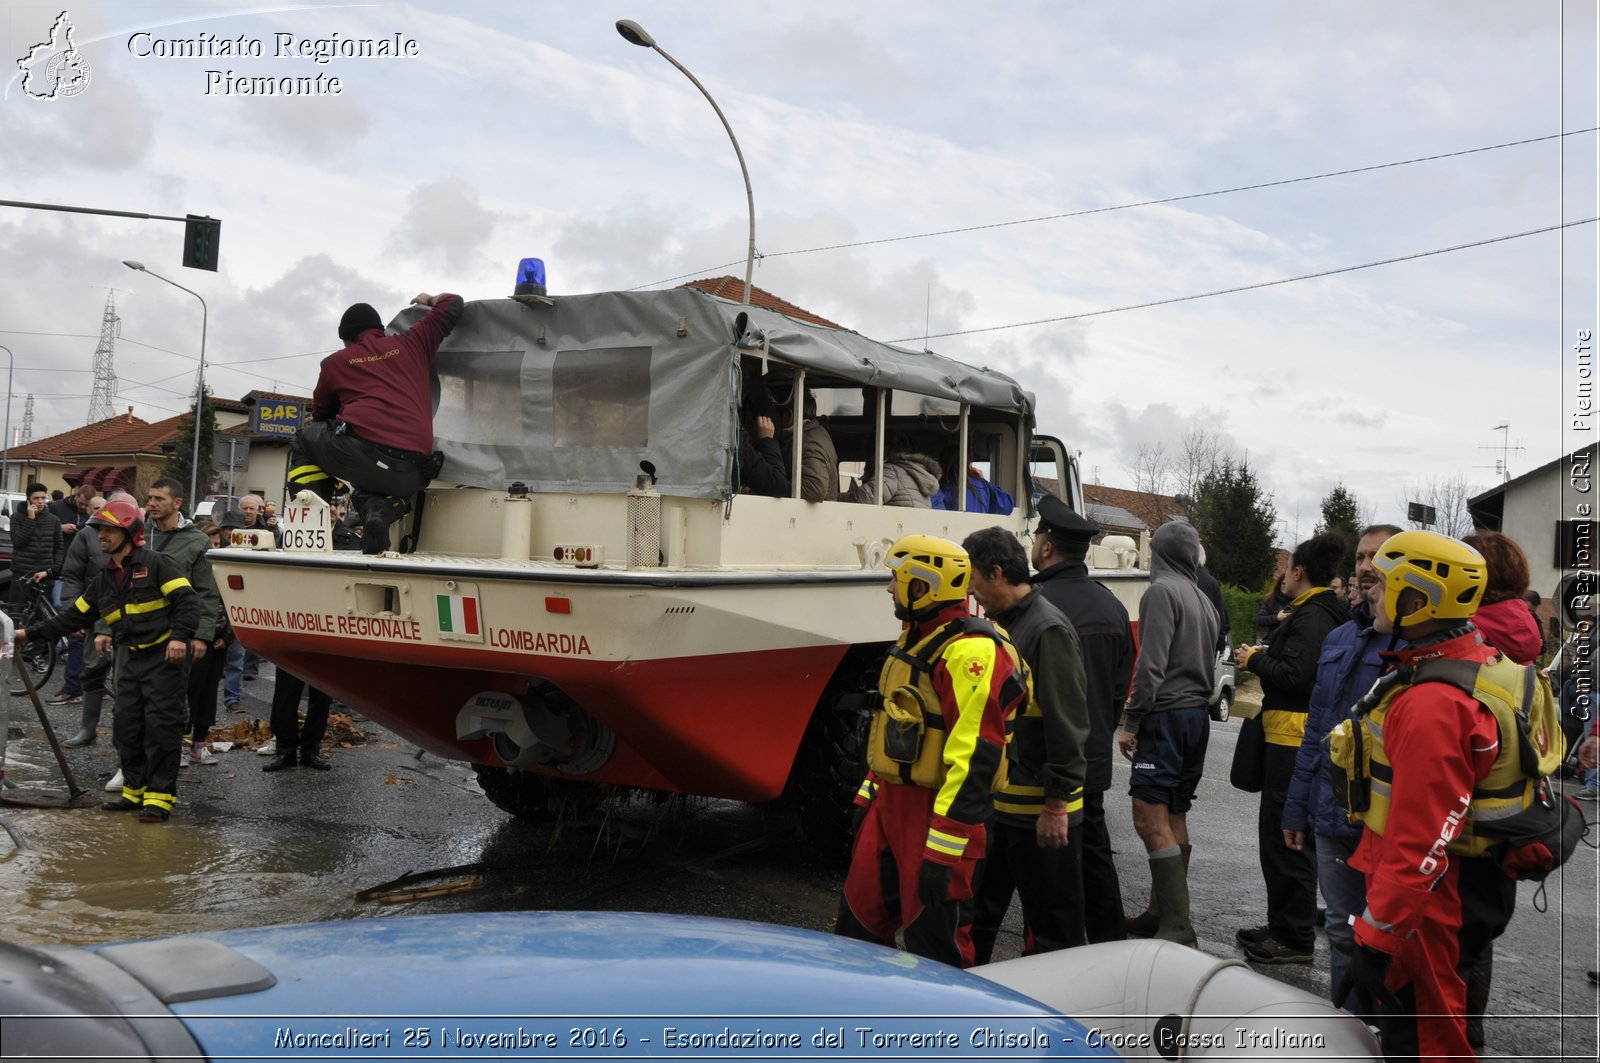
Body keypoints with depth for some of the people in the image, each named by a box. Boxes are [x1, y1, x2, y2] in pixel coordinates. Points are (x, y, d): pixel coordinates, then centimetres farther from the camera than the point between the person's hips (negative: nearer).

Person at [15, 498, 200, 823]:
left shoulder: (154, 563, -8)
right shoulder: (105, 579, 15)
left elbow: (186, 599, -16)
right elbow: (75, 616, 19)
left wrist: (180, 636, -27)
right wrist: (32, 633, 14)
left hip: (163, 656, -8)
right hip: (130, 658, 8)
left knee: (161, 726, -6)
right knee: (126, 726, 9)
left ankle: (160, 796, -2)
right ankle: (134, 791, 20)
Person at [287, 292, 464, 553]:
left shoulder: (336, 362, 20)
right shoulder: (411, 344, 20)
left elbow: (320, 415, 34)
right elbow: (453, 304, 27)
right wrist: (429, 300, 49)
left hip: (359, 451, -1)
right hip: (411, 473, 2)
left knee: (304, 439, 31)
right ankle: (378, 514, -2)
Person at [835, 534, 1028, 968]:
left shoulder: (970, 652, -21)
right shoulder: (916, 640, 13)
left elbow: (974, 758, -26)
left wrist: (943, 852, -26)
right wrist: (869, 796, 21)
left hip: (939, 814, -9)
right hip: (892, 802, 10)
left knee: (935, 944, 2)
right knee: (859, 921, 17)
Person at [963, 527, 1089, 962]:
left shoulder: (1048, 631, -17)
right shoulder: (1002, 625, 11)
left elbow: (1067, 726, -20)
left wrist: (1056, 804, -20)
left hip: (1040, 810, -9)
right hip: (998, 801, 9)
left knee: (1052, 925, 5)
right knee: (978, 908, 18)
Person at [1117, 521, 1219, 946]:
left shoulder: (1162, 591, -10)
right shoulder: (1203, 600, 16)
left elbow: (1151, 664, -18)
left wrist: (1131, 721, -15)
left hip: (1166, 716, -9)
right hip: (1197, 715, 9)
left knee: (1150, 817, -12)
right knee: (1174, 816, 14)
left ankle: (1177, 928, -15)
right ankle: (1165, 912, 20)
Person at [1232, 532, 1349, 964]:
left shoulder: (1312, 616, -16)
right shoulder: (1327, 613, 17)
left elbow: (1295, 675, -25)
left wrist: (1254, 659, -11)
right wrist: (1266, 655, 9)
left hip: (1296, 738, -11)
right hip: (1303, 736, 11)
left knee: (1285, 835, -5)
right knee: (1285, 832, 18)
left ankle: (1295, 938, 2)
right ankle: (1284, 925, 27)